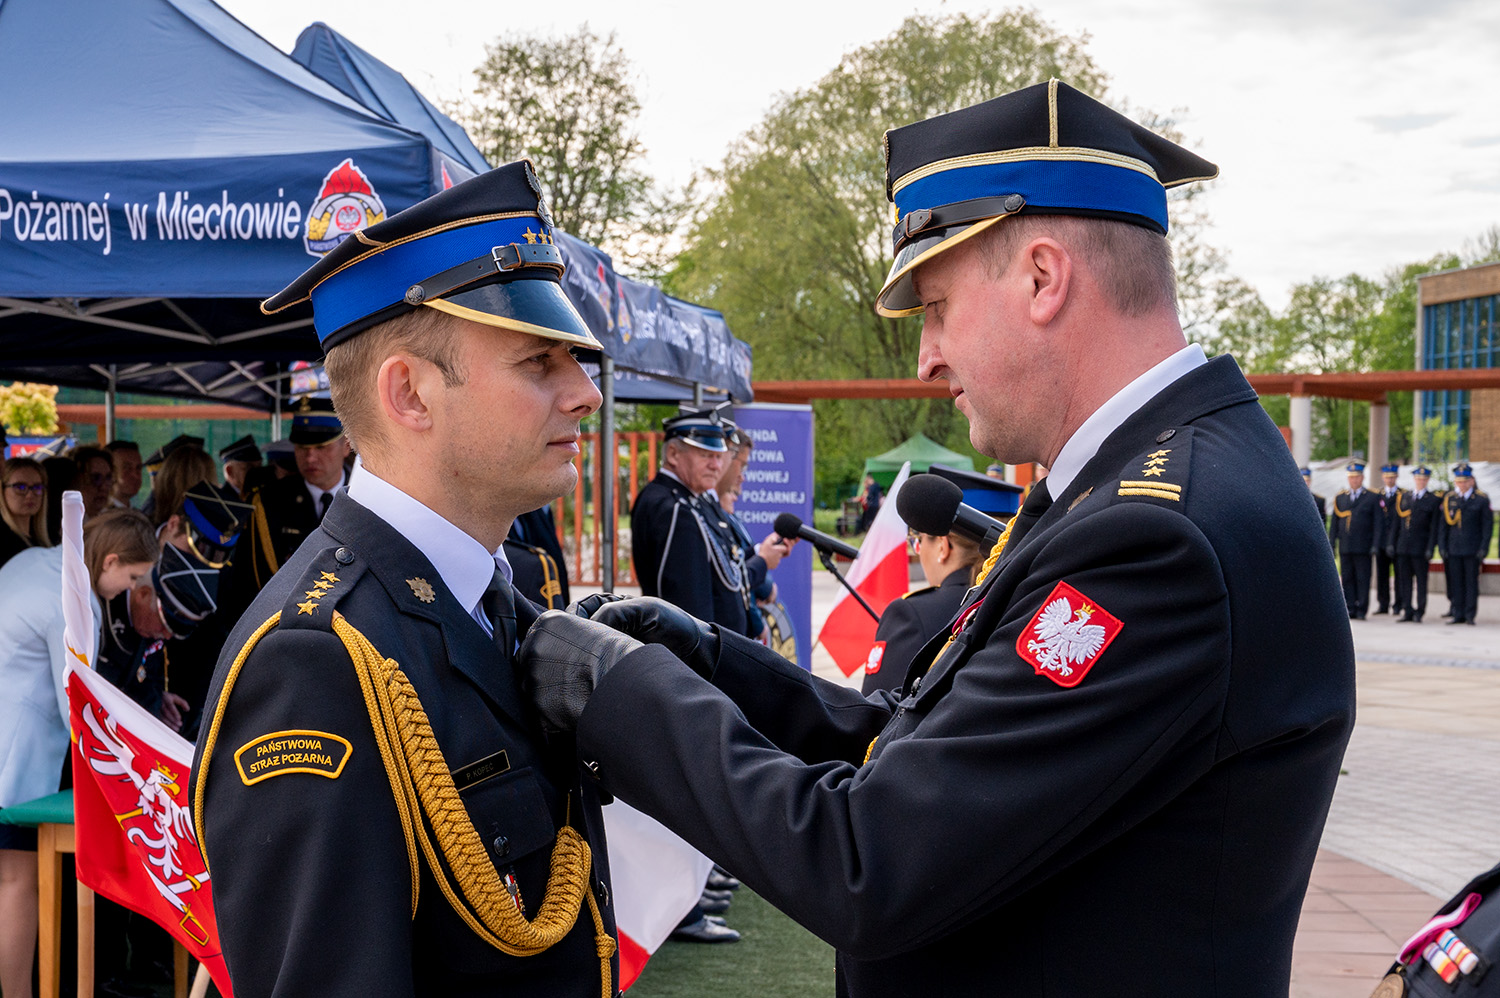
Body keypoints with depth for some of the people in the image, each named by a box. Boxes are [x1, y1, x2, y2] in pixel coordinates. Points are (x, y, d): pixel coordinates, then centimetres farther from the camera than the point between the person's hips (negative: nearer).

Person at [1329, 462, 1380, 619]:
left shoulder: (1372, 498, 4)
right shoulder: (1340, 497, 13)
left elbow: (1376, 523, 2)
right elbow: (1334, 522, 13)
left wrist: (1375, 545, -6)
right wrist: (1331, 544, 6)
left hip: (1363, 547, -3)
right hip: (1345, 546, 3)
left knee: (1363, 579, -1)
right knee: (1347, 578, 4)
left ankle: (1361, 610, 4)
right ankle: (1350, 609, 9)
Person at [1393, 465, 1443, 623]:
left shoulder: (1434, 499, 1)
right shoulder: (1403, 497, 12)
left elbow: (1435, 526, -3)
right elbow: (1397, 523, 14)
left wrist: (1430, 548, -10)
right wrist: (1392, 544, 8)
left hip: (1421, 548, -4)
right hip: (1403, 548, 4)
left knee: (1421, 581, 1)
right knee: (1404, 580, 6)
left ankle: (1419, 613, 6)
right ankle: (1408, 611, 12)